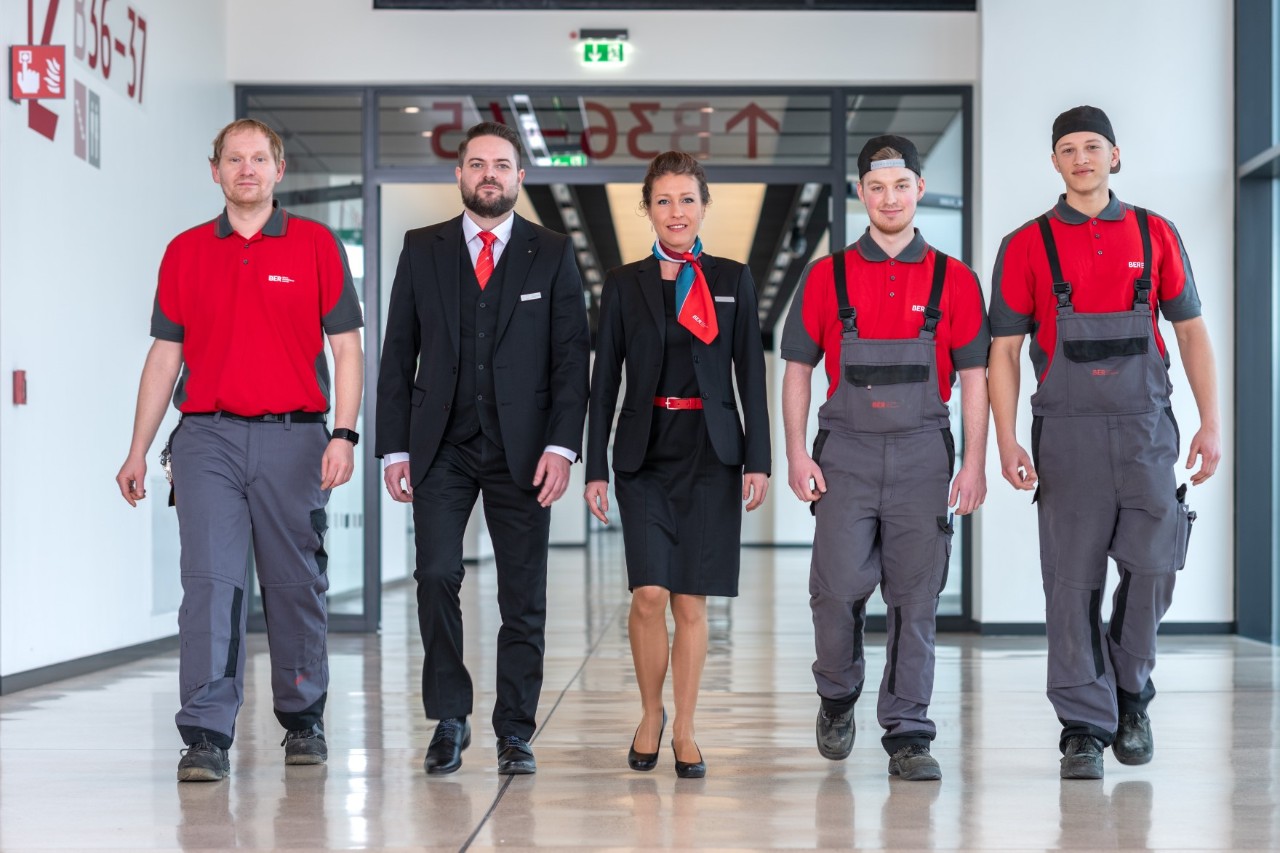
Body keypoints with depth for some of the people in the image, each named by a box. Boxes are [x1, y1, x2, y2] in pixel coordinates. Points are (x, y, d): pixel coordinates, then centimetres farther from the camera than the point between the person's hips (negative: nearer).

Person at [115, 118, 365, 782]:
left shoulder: (316, 246, 4)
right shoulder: (185, 252, 10)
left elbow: (346, 347, 2)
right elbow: (164, 354, 12)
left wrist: (344, 435, -10)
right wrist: (138, 451, 8)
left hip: (293, 437, -1)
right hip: (207, 435, 1)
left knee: (296, 586, 8)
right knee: (210, 582, -9)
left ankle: (303, 720, 25)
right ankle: (206, 736, -9)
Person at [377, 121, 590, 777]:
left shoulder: (552, 255, 6)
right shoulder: (422, 250, 8)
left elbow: (571, 357, 1)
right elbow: (398, 355, 8)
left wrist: (562, 445, -9)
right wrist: (393, 448, 0)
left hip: (522, 449, 0)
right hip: (441, 449, 0)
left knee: (523, 596, 2)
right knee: (436, 577, -10)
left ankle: (515, 732, 12)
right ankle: (449, 718, 5)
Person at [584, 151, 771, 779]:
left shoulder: (733, 280, 6)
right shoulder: (624, 284, 5)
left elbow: (751, 373, 4)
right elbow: (604, 380, 5)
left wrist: (757, 459, -3)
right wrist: (595, 467, 0)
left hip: (710, 451, 0)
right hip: (645, 452, 0)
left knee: (691, 601, 1)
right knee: (649, 596, -9)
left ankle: (684, 731, 13)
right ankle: (650, 715, 14)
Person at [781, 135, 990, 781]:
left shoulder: (954, 281, 6)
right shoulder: (827, 278, 6)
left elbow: (973, 376, 6)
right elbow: (797, 368, 8)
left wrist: (975, 463, -1)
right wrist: (796, 453, -2)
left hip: (922, 456, 0)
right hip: (845, 455, 0)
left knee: (915, 599, 1)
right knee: (839, 587, -7)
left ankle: (908, 735, 8)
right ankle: (838, 694, 20)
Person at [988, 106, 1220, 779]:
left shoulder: (1155, 235, 9)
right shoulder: (1026, 247, 4)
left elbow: (1191, 331, 10)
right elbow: (1004, 350, 3)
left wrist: (1210, 422, 2)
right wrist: (1007, 442, -7)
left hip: (1146, 428, 1)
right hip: (1066, 433, -1)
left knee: (1153, 566, -4)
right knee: (1073, 581, -1)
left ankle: (1130, 691, 20)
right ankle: (1084, 727, 6)